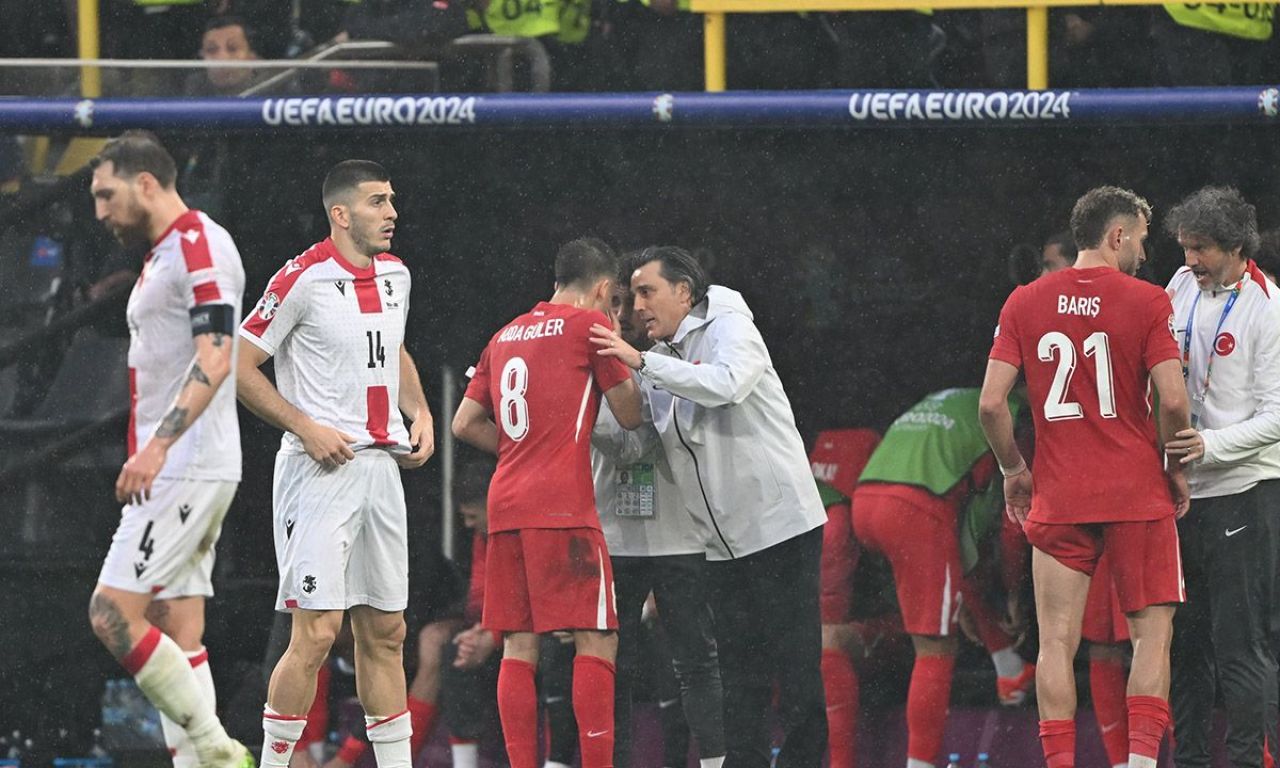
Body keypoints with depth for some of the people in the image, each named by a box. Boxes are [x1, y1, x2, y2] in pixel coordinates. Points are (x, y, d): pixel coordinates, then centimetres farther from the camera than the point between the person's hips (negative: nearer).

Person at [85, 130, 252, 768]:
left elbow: (215, 359, -22)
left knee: (113, 614, -15)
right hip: (171, 472, 10)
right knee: (178, 635, 5)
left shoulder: (200, 245, -12)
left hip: (189, 470, -10)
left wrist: (158, 446, -30)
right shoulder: (162, 255, 20)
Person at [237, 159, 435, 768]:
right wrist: (306, 428, -15)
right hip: (321, 468, -7)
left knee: (385, 632, 10)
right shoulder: (305, 278, -12)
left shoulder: (395, 274, 11)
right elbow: (238, 367, -10)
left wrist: (419, 413, 12)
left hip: (381, 467, 7)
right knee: (316, 632, -11)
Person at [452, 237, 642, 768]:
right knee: (596, 642, -5)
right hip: (564, 506, -6)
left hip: (505, 505, 6)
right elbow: (629, 415, 5)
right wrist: (626, 361, 23)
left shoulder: (506, 336, 19)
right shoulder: (590, 324, 0)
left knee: (519, 648, 4)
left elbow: (465, 423, 20)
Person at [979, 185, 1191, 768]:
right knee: (1152, 631, 6)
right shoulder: (1146, 302, -5)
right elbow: (1173, 399, -11)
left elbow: (991, 404, -1)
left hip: (1058, 498, 2)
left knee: (1057, 641, 4)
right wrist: (1176, 467, 5)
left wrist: (1013, 470, 13)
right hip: (1137, 493, -2)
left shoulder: (1024, 303, 3)